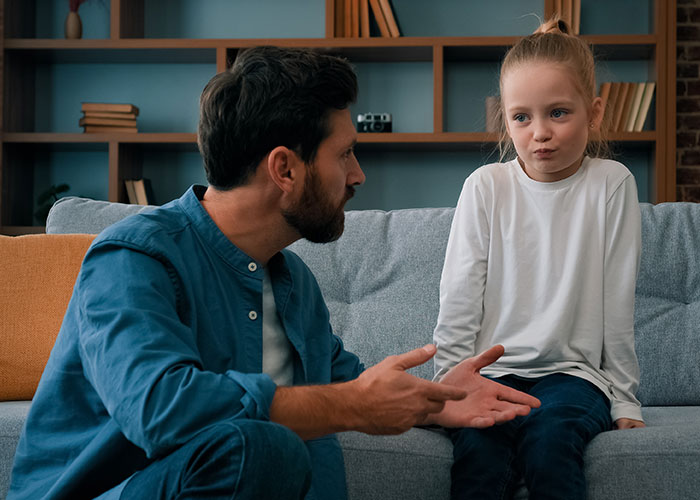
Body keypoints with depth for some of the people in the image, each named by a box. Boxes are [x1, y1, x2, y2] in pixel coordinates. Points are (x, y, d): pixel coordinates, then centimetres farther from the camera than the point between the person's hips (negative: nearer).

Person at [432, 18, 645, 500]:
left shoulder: (612, 184, -1)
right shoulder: (486, 186, 2)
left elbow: (618, 303, 1)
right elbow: (458, 300, 2)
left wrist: (625, 399, 2)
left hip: (572, 370, 0)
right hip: (492, 369, 1)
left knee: (549, 438, -32)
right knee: (480, 450, -31)